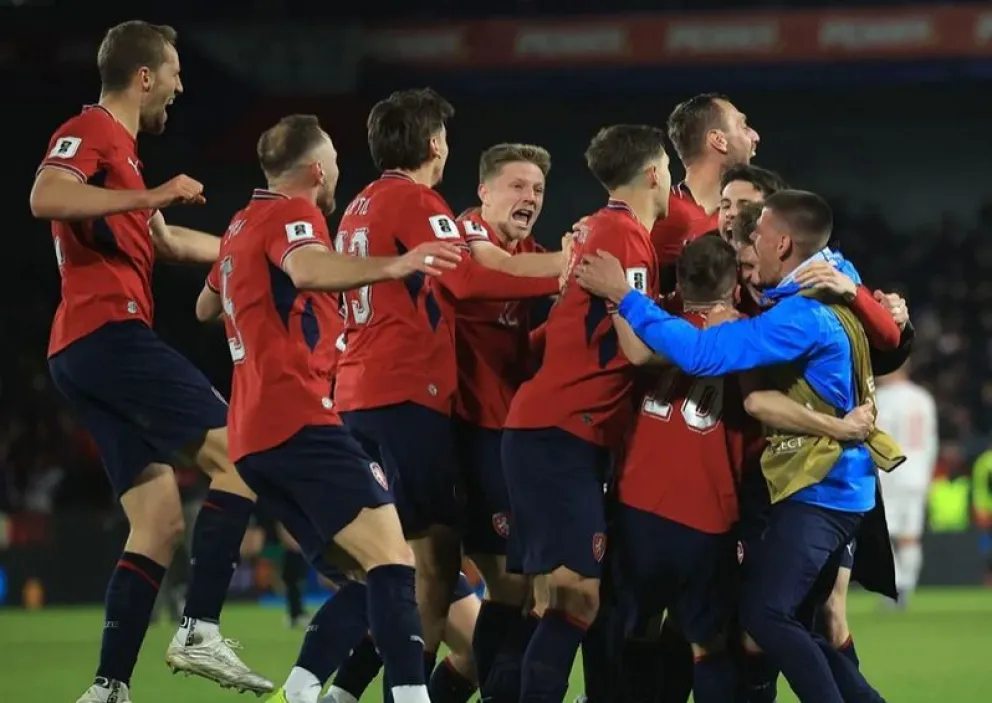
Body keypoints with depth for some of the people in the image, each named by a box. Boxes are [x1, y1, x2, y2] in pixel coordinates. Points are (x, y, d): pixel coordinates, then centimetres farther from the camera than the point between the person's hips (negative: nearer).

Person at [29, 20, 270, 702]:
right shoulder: (90, 133, -4)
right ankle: (201, 631, -21)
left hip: (83, 357, 10)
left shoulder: (118, 147, 27)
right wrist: (151, 196, -24)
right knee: (239, 454, -13)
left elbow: (164, 241, 41)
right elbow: (45, 197, -25)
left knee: (160, 524, 6)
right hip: (109, 332, -10)